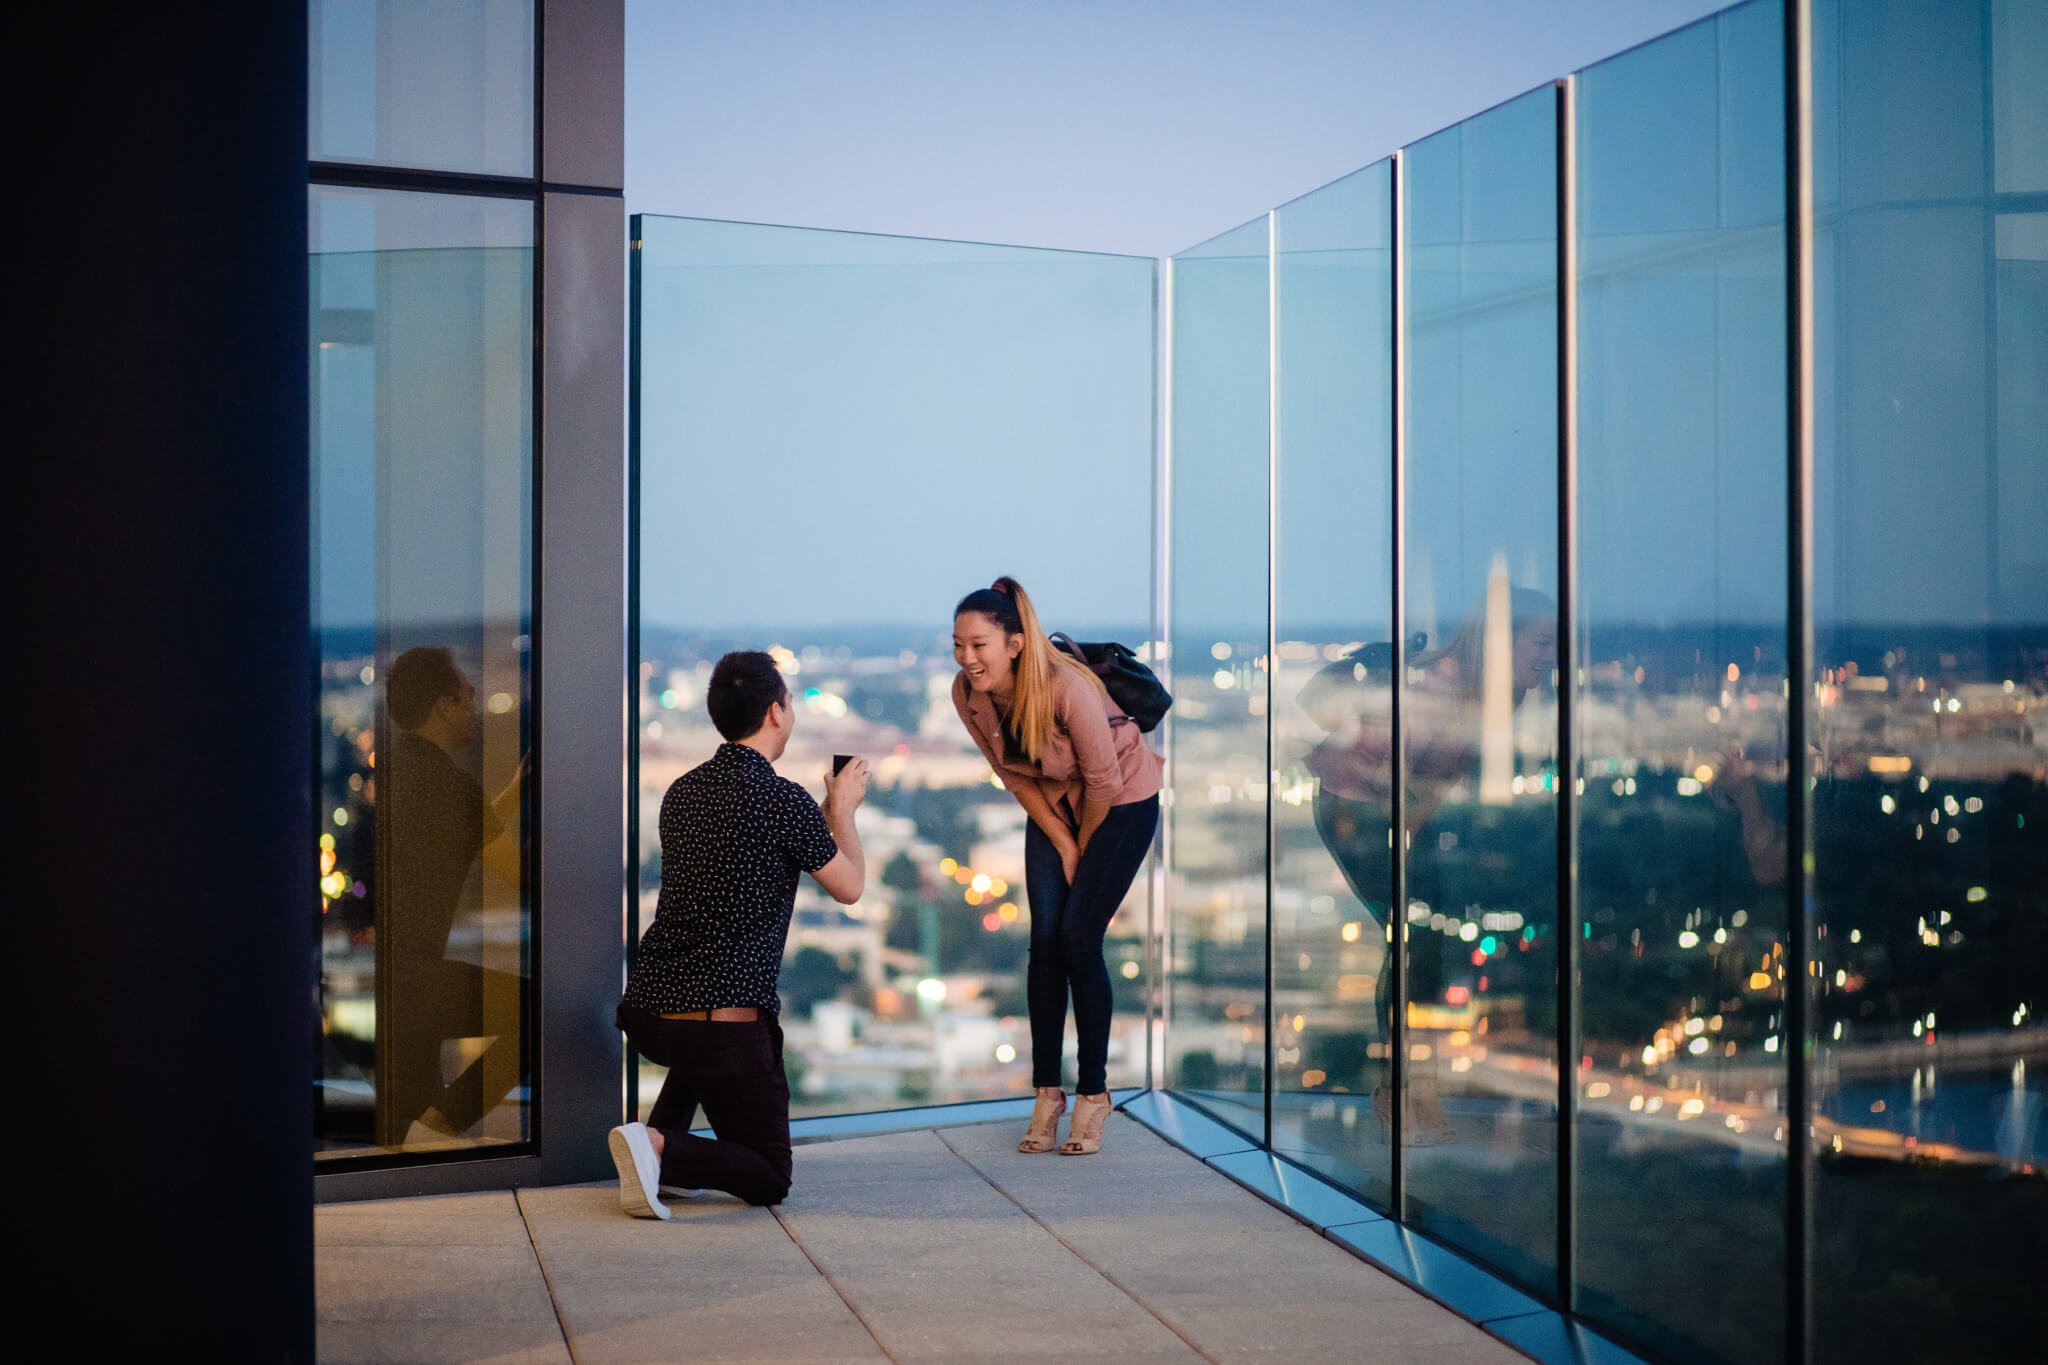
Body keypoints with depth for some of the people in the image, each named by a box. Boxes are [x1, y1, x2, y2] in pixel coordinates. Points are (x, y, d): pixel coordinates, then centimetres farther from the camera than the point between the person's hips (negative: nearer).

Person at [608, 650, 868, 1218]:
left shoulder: (681, 791, 10)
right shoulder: (784, 800, -11)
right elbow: (849, 888, 3)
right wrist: (842, 810, 20)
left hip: (645, 1009, 7)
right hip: (722, 1025, -7)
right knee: (770, 1179, 10)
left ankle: (660, 1141, 21)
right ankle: (663, 1151, -15)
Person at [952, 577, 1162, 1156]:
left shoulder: (1067, 687, -34)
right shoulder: (967, 694, -16)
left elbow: (1105, 780, -22)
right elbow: (1013, 774, -3)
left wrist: (1083, 849, -8)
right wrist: (1062, 845, -5)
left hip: (1122, 800, -5)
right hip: (1053, 804, 5)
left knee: (1078, 938, -11)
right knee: (1045, 941, -4)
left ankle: (1094, 1094, 2)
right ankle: (1048, 1092, 7)